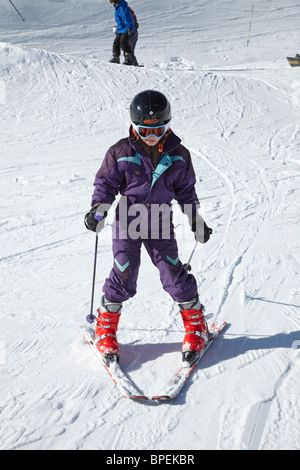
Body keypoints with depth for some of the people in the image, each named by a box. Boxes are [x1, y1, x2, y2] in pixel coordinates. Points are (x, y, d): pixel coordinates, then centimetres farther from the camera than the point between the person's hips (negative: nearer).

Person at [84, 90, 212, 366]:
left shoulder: (178, 155, -1)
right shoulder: (121, 152, -8)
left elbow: (185, 190, 11)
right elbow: (106, 182, 0)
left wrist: (196, 220, 11)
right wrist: (98, 209, -16)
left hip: (160, 224, 1)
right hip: (127, 221, -1)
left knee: (174, 274, -1)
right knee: (123, 276, -3)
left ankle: (196, 325, 17)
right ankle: (106, 327, 16)